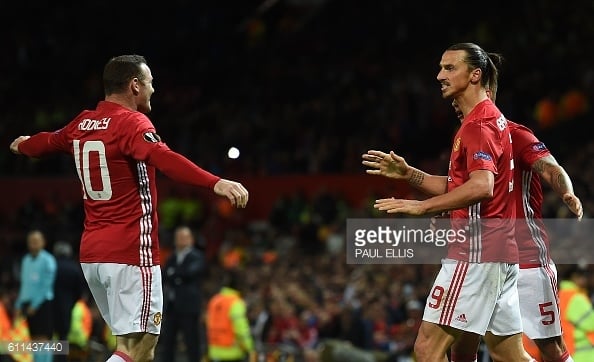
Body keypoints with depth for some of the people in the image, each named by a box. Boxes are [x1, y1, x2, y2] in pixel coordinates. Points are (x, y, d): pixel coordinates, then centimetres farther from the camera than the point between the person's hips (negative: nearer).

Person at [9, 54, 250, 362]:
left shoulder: (83, 123, 12)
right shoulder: (131, 122, -12)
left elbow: (48, 142, 33)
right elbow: (163, 159, -32)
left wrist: (22, 145, 57)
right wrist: (215, 183, -45)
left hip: (91, 252, 9)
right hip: (131, 252, -9)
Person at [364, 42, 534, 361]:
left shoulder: (479, 123, -12)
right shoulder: (491, 119, 20)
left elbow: (481, 187, -27)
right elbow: (457, 186, 24)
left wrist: (422, 206, -28)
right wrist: (409, 174, 14)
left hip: (476, 250, -11)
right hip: (502, 251, 11)